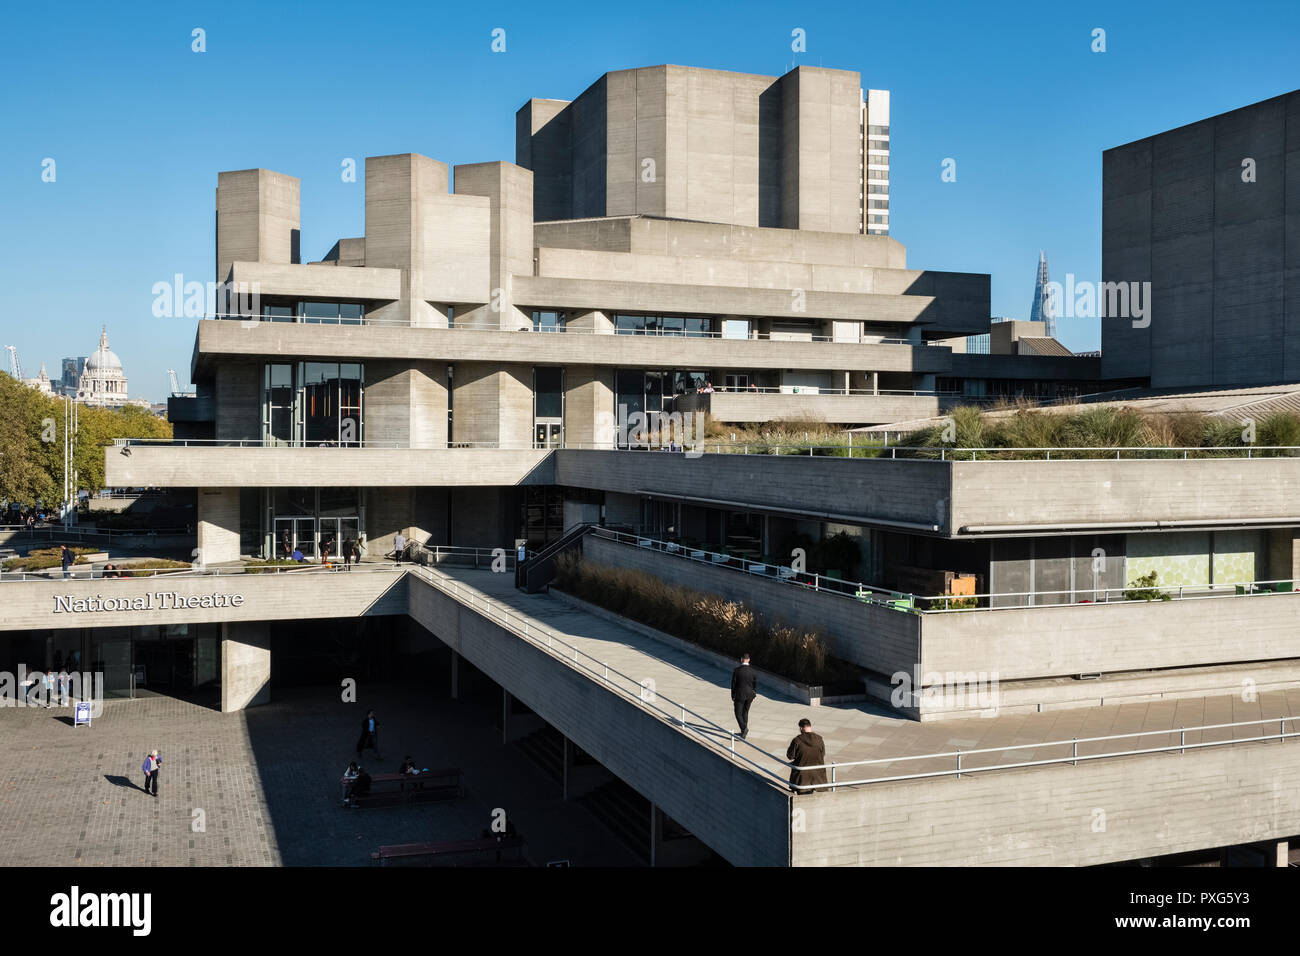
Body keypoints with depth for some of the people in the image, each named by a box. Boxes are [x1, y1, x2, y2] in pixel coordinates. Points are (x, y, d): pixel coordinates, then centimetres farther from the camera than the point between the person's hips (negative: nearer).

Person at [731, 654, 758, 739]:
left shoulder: (736, 671, -15)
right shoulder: (754, 671, -7)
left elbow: (733, 685, -9)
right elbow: (755, 686, 0)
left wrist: (733, 697, 1)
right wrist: (753, 696, 14)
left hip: (739, 695, -3)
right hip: (749, 695, 3)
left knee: (738, 714, 7)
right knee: (745, 713, 19)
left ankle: (744, 728, -18)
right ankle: (744, 733, 24)